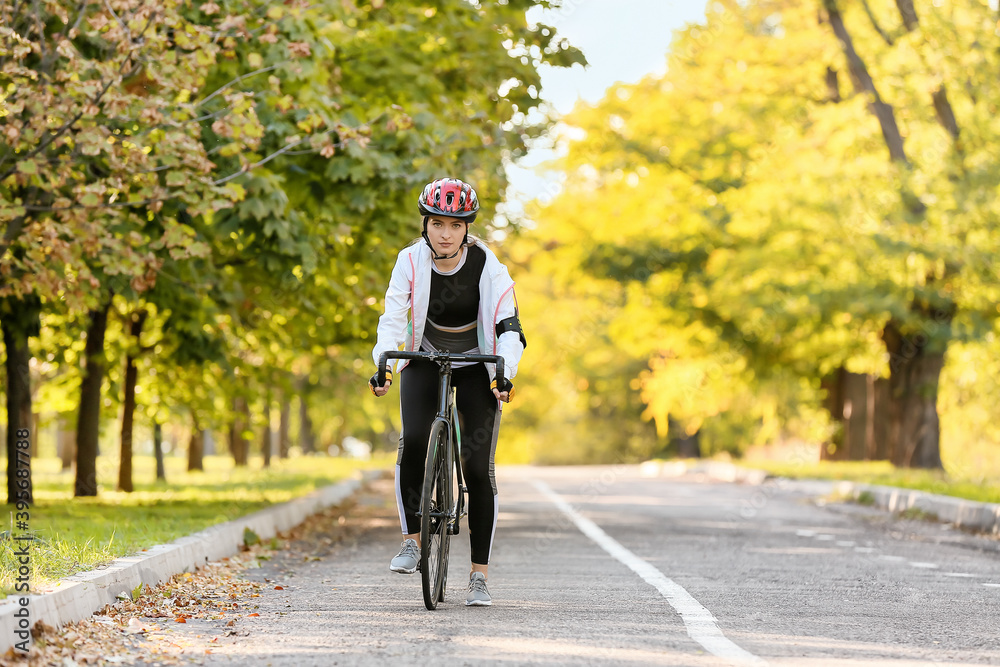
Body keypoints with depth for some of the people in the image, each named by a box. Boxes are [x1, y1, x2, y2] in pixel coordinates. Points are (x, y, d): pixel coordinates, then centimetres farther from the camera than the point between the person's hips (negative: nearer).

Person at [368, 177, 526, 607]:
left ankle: (479, 576, -2)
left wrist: (505, 372, -36)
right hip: (425, 360, 1)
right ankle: (411, 540, -10)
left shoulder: (486, 265, -19)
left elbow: (508, 325, -21)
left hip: (477, 366, -1)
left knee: (478, 467, -9)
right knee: (413, 440, -26)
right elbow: (393, 317, -19)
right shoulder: (411, 261, -15)